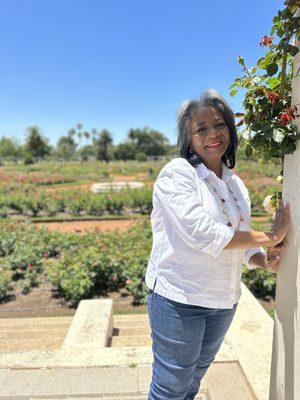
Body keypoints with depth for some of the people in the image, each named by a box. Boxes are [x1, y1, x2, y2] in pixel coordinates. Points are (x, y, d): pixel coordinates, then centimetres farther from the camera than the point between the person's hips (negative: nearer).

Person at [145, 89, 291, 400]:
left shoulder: (236, 184, 6)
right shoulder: (176, 173, -16)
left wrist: (266, 261, -10)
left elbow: (241, 241, 10)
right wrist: (269, 237, -19)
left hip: (223, 302, 7)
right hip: (179, 300, -6)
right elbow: (202, 234, -27)